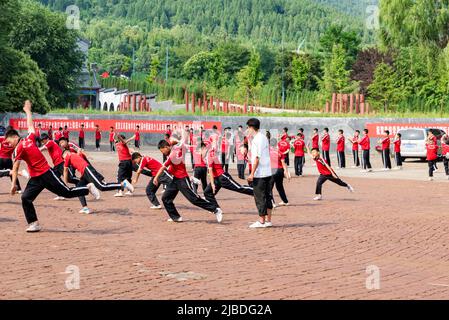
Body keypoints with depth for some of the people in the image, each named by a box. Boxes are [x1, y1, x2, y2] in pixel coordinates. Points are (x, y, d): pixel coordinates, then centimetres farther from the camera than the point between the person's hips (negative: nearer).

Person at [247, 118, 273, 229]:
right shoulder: (264, 137, 14)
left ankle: (261, 221, 1)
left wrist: (252, 174, -16)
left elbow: (257, 157, -18)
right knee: (267, 196, 10)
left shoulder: (257, 139, -14)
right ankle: (268, 220, 14)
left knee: (260, 197, -3)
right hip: (268, 173, 9)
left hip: (259, 174, -9)